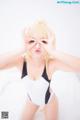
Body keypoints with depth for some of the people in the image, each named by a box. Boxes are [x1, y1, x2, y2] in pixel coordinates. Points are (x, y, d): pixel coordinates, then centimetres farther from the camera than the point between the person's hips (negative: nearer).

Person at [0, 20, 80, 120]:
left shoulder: (51, 63, -34)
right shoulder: (21, 61, -27)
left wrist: (53, 51, -55)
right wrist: (22, 51, -48)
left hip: (49, 99, -2)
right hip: (31, 99, 2)